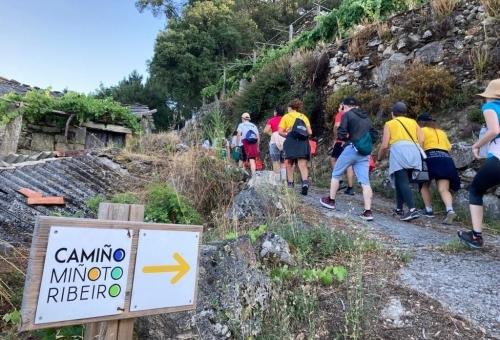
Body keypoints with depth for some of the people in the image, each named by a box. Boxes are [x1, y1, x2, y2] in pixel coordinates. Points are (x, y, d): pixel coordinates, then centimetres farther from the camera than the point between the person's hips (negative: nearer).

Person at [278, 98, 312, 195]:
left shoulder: (286, 116, 9)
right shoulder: (304, 117, 17)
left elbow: (280, 132, -3)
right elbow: (310, 132, 7)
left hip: (291, 142, -1)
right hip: (303, 142, 2)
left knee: (290, 164, 15)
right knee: (303, 165, -6)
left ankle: (290, 184, 19)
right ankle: (305, 182, -29)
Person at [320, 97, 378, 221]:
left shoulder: (347, 115, 0)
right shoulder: (367, 118, 20)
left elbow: (341, 134, -9)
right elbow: (375, 136, 16)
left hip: (351, 149, -5)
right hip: (364, 153, 5)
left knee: (336, 174, 15)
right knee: (365, 181, 1)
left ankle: (331, 201, 26)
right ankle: (368, 211, -5)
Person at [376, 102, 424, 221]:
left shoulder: (389, 123, 17)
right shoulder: (413, 122, 27)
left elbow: (384, 145, 9)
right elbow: (421, 140, 12)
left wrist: (378, 160, 22)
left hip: (399, 151, -5)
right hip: (414, 152, 5)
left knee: (402, 182, -10)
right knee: (401, 181, 16)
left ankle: (412, 210, -23)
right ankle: (399, 209, 21)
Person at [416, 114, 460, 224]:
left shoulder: (422, 130, 9)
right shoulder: (442, 132, 27)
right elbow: (449, 148, 20)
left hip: (431, 159, -4)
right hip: (446, 160, 5)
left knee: (425, 185, 14)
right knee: (443, 189, -7)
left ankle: (429, 210, 9)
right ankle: (450, 210, -29)